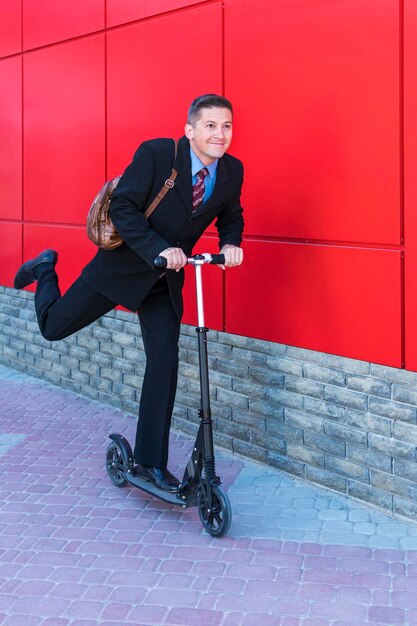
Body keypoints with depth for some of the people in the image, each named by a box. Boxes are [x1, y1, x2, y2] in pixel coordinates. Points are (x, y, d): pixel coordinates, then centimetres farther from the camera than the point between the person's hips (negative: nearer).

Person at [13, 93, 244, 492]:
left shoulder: (233, 171, -8)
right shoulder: (155, 153, -23)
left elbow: (230, 216, 9)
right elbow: (122, 208, -22)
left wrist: (230, 243, -13)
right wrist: (159, 249, -33)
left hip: (166, 279, 3)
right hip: (123, 264, -3)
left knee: (165, 362, -2)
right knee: (53, 326, 6)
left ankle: (150, 462, 9)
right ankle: (45, 269, 41)